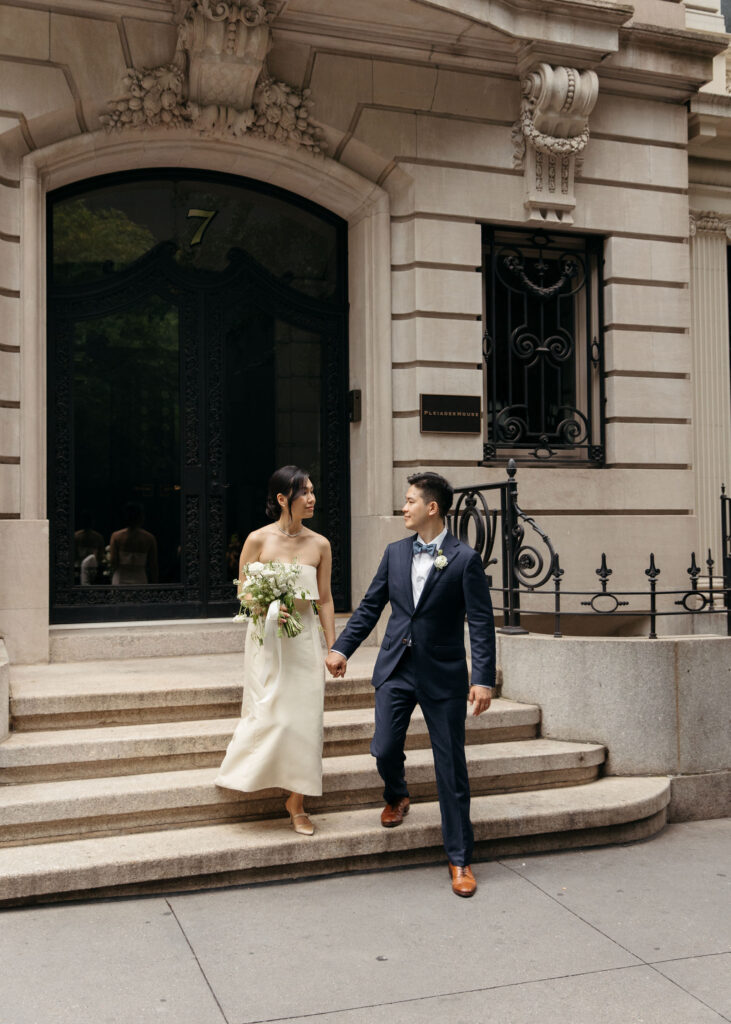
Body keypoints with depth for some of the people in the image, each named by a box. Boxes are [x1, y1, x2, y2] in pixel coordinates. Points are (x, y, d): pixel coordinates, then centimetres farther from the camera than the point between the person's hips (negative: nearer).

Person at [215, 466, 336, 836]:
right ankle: (247, 772, 23)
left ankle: (296, 801, 14)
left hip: (305, 637, 3)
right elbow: (243, 591, 0)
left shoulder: (319, 545, 2)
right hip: (267, 637, -2)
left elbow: (325, 599, 7)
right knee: (268, 715, -6)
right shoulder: (258, 540, -5)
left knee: (305, 718, 1)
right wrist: (268, 608, -20)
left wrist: (332, 648, 5)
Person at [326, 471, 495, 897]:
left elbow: (481, 622, -10)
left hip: (443, 675, -4)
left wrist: (484, 679, -17)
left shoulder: (465, 559, -8)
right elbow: (370, 607, 13)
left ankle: (460, 858, 14)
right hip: (396, 669, 4)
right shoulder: (395, 553, 7)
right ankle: (397, 797, 40)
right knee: (385, 750, 2)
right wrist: (342, 648, 5)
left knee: (452, 768, 2)